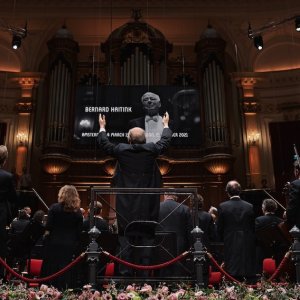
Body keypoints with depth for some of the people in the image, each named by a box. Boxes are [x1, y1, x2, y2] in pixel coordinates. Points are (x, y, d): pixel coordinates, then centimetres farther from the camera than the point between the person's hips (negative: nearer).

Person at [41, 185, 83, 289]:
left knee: (51, 271, 7)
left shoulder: (54, 208, -3)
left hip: (54, 245, -2)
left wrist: (46, 238, 5)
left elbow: (48, 229, -6)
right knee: (68, 272, 7)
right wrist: (75, 247, 8)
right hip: (70, 246, 2)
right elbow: (79, 233, 2)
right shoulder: (77, 212, 2)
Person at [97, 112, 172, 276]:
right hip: (147, 204, 1)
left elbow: (104, 144, 12)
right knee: (147, 235, 6)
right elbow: (165, 140, 15)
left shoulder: (121, 150, -6)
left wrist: (102, 127, 28)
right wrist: (166, 125, 33)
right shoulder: (151, 149, -4)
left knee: (125, 235, 6)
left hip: (126, 203, 0)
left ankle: (125, 269, 8)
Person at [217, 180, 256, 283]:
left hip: (230, 245, -1)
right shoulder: (249, 206, -2)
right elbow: (253, 227, 4)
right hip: (247, 244, 1)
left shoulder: (223, 206, -7)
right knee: (249, 275, 8)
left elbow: (220, 228, -1)